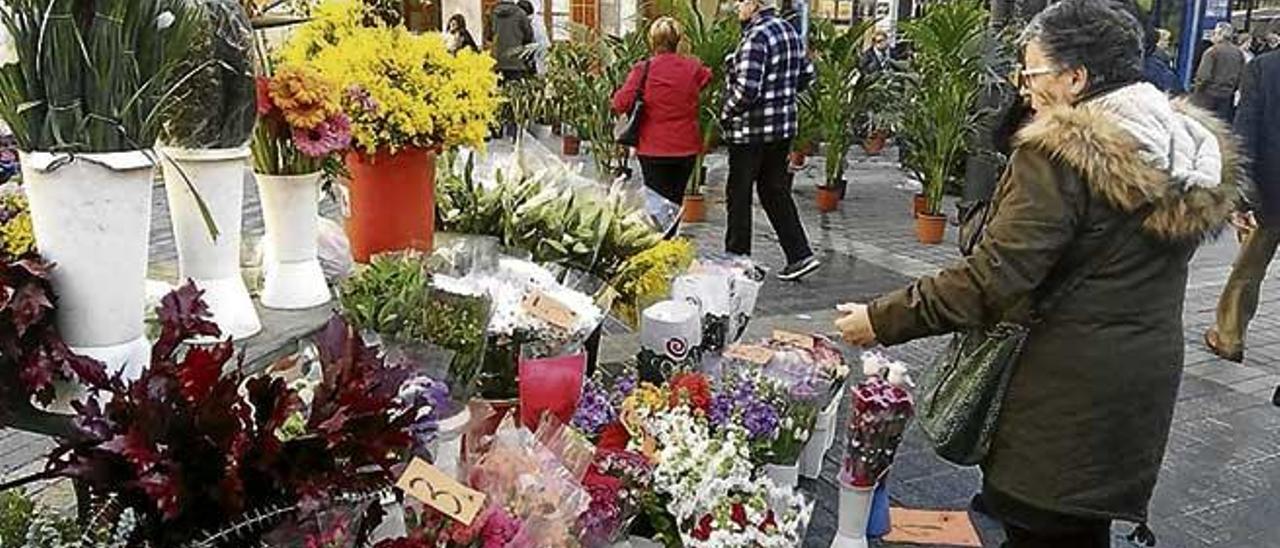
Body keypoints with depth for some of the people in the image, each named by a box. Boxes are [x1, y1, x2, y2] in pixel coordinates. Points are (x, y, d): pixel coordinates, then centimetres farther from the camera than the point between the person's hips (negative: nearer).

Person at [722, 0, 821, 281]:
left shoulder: (756, 37, -19)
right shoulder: (789, 31, 8)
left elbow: (746, 89, -25)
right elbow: (807, 74, 16)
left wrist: (725, 114, -10)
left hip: (751, 131, -8)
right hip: (783, 127, 8)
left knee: (739, 195, 6)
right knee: (775, 192, 15)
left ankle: (736, 258, 16)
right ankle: (800, 255, 11)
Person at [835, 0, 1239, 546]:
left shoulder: (1063, 153, -21)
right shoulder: (1197, 148, 5)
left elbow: (992, 277, -24)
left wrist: (883, 320, -18)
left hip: (1063, 393, -8)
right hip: (1145, 386, 8)